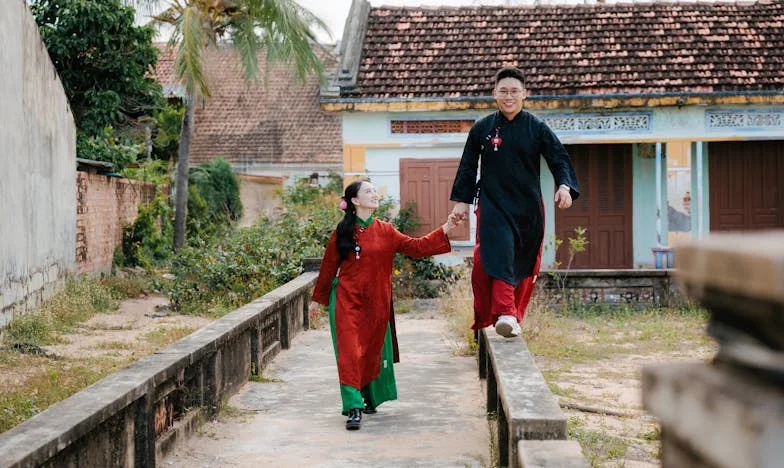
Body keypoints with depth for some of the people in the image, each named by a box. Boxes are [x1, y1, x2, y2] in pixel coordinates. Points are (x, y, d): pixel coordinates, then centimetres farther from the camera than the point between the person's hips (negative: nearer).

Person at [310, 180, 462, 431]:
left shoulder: (385, 231, 5)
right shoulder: (342, 232, -1)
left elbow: (415, 247, 0)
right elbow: (328, 267, 7)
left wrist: (445, 230, -9)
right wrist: (318, 299, 14)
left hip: (376, 303, 3)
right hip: (347, 302, -3)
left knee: (373, 351, 12)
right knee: (350, 352, -11)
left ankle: (369, 399, 32)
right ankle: (354, 408, -12)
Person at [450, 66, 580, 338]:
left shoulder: (537, 129, 3)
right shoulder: (482, 129, 5)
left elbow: (559, 159, 0)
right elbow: (467, 166, 11)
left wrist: (565, 185, -18)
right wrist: (461, 200, 7)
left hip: (528, 206, 2)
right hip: (493, 204, -1)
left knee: (525, 264, 6)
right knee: (498, 255, -21)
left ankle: (514, 315, 22)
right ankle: (504, 313, -26)